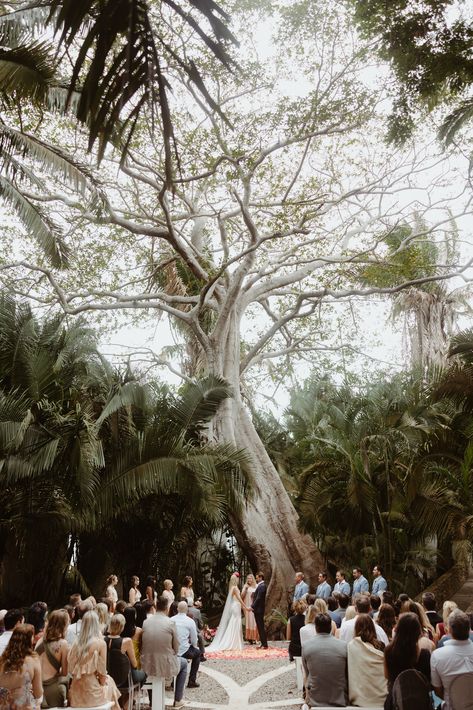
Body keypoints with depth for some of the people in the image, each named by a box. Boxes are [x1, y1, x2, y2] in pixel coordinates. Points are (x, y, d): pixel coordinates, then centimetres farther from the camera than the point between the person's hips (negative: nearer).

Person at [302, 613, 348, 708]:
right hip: (340, 702, 1)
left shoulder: (306, 646, -9)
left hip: (315, 702, 0)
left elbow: (307, 674, 3)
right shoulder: (344, 646, -11)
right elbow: (348, 675, 0)